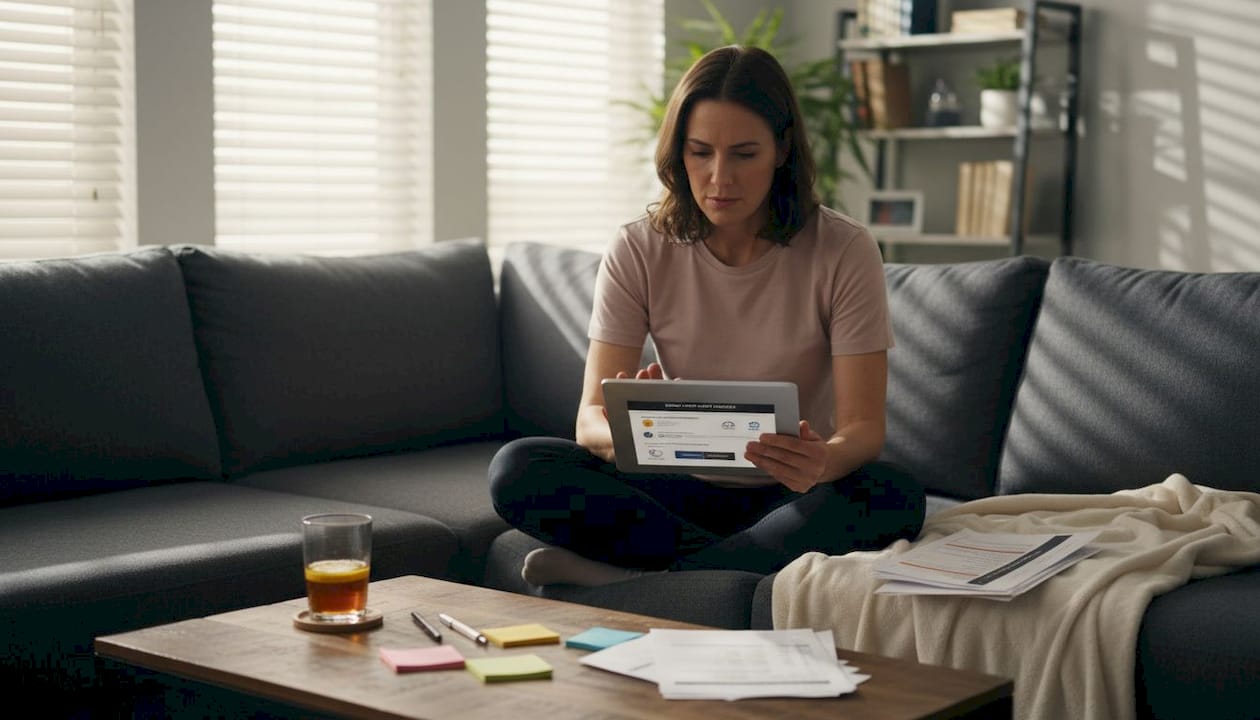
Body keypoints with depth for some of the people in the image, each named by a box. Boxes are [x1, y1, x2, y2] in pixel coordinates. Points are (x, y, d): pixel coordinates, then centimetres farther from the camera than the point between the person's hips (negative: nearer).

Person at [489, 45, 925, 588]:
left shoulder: (844, 252, -9)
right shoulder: (638, 251, -5)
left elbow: (864, 427, -14)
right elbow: (591, 420, -11)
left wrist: (825, 461, -39)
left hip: (789, 496, -1)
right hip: (681, 490, 1)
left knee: (894, 497, -35)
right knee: (517, 469, -23)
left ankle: (623, 579, -28)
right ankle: (751, 559, -22)